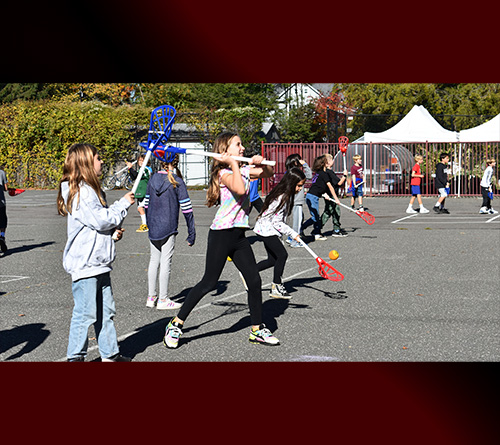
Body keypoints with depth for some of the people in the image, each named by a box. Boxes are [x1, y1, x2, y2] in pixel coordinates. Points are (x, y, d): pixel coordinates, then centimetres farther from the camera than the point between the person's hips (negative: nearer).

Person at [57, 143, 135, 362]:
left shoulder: (92, 190, 17)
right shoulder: (79, 192, -16)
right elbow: (99, 220, -21)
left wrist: (113, 231, 8)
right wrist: (123, 204, -9)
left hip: (99, 262, 10)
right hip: (84, 263, -10)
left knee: (106, 311, 14)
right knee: (85, 313, -5)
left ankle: (110, 354, 23)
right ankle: (75, 357, 5)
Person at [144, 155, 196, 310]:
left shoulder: (153, 179, 3)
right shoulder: (177, 182, -11)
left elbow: (146, 204, 9)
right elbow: (186, 209, -11)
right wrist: (191, 233, -6)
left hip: (153, 228, 5)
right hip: (168, 228, -5)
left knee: (154, 260, 14)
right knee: (165, 262, 1)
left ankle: (151, 297, 21)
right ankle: (163, 300, 6)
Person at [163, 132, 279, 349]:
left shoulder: (244, 170, 13)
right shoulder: (224, 173, -12)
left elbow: (269, 172, 22)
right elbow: (239, 189, -30)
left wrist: (261, 162, 1)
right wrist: (233, 163, -22)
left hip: (239, 235, 8)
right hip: (221, 234, -8)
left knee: (254, 281, 5)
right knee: (208, 283, -4)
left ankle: (257, 330, 17)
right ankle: (176, 324, 8)